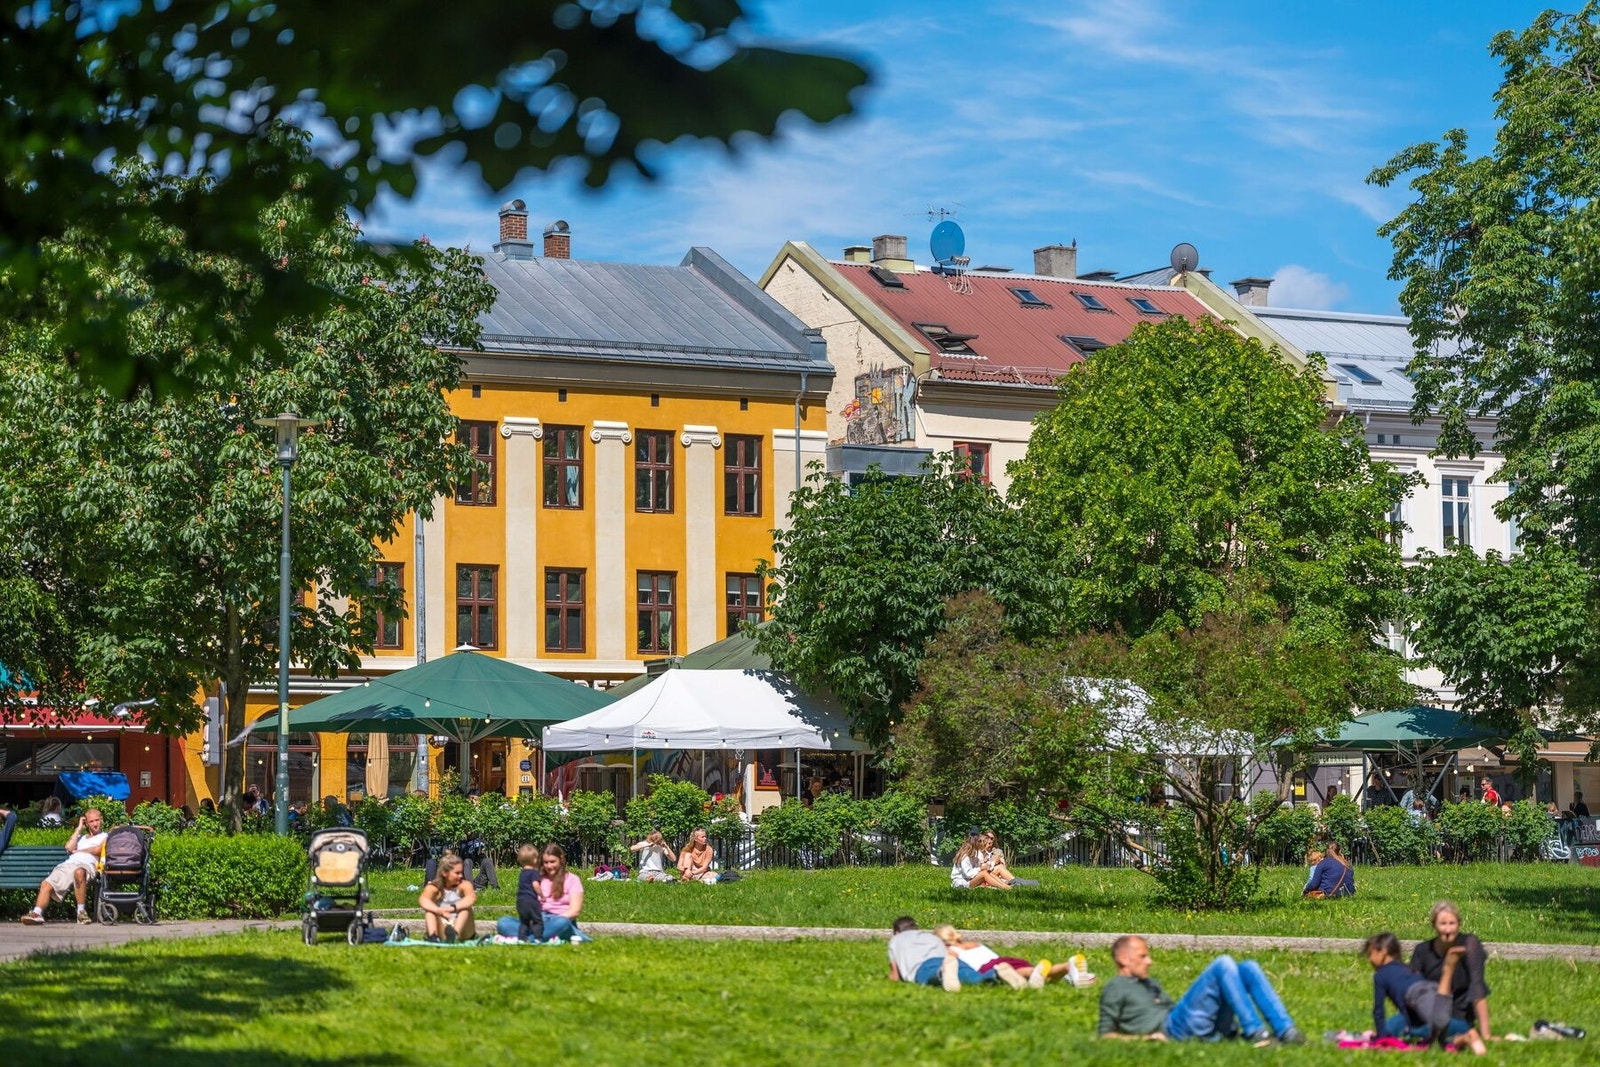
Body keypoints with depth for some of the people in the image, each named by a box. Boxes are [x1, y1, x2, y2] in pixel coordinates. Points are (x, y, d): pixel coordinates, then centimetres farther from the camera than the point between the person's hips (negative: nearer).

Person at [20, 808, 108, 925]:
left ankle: (81, 911, -36)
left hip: (86, 864, -5)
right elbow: (69, 847, 15)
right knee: (46, 884, -22)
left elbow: (98, 850, 1)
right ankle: (37, 913, -39)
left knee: (79, 872, -44)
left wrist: (78, 851, 13)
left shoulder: (105, 837, 21)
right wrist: (79, 828, 22)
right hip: (67, 864, 6)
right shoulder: (80, 837, 36)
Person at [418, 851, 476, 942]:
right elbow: (422, 900, -25)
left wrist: (452, 908, -45)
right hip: (441, 933, 0)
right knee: (429, 908, -19)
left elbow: (472, 898, -28)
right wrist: (439, 910, -46)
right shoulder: (433, 887, -2)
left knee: (465, 907, -24)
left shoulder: (464, 885, -4)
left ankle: (454, 934, -49)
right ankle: (432, 935, -42)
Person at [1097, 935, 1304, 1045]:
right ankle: (1254, 1033, -25)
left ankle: (1286, 1031, -16)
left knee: (1249, 968, -4)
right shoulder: (1115, 989, 11)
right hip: (1172, 1029, -8)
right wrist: (1144, 1037, -13)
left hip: (1205, 1028, 8)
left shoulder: (1151, 984, 35)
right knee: (1223, 964, -20)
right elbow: (1106, 1035, 1)